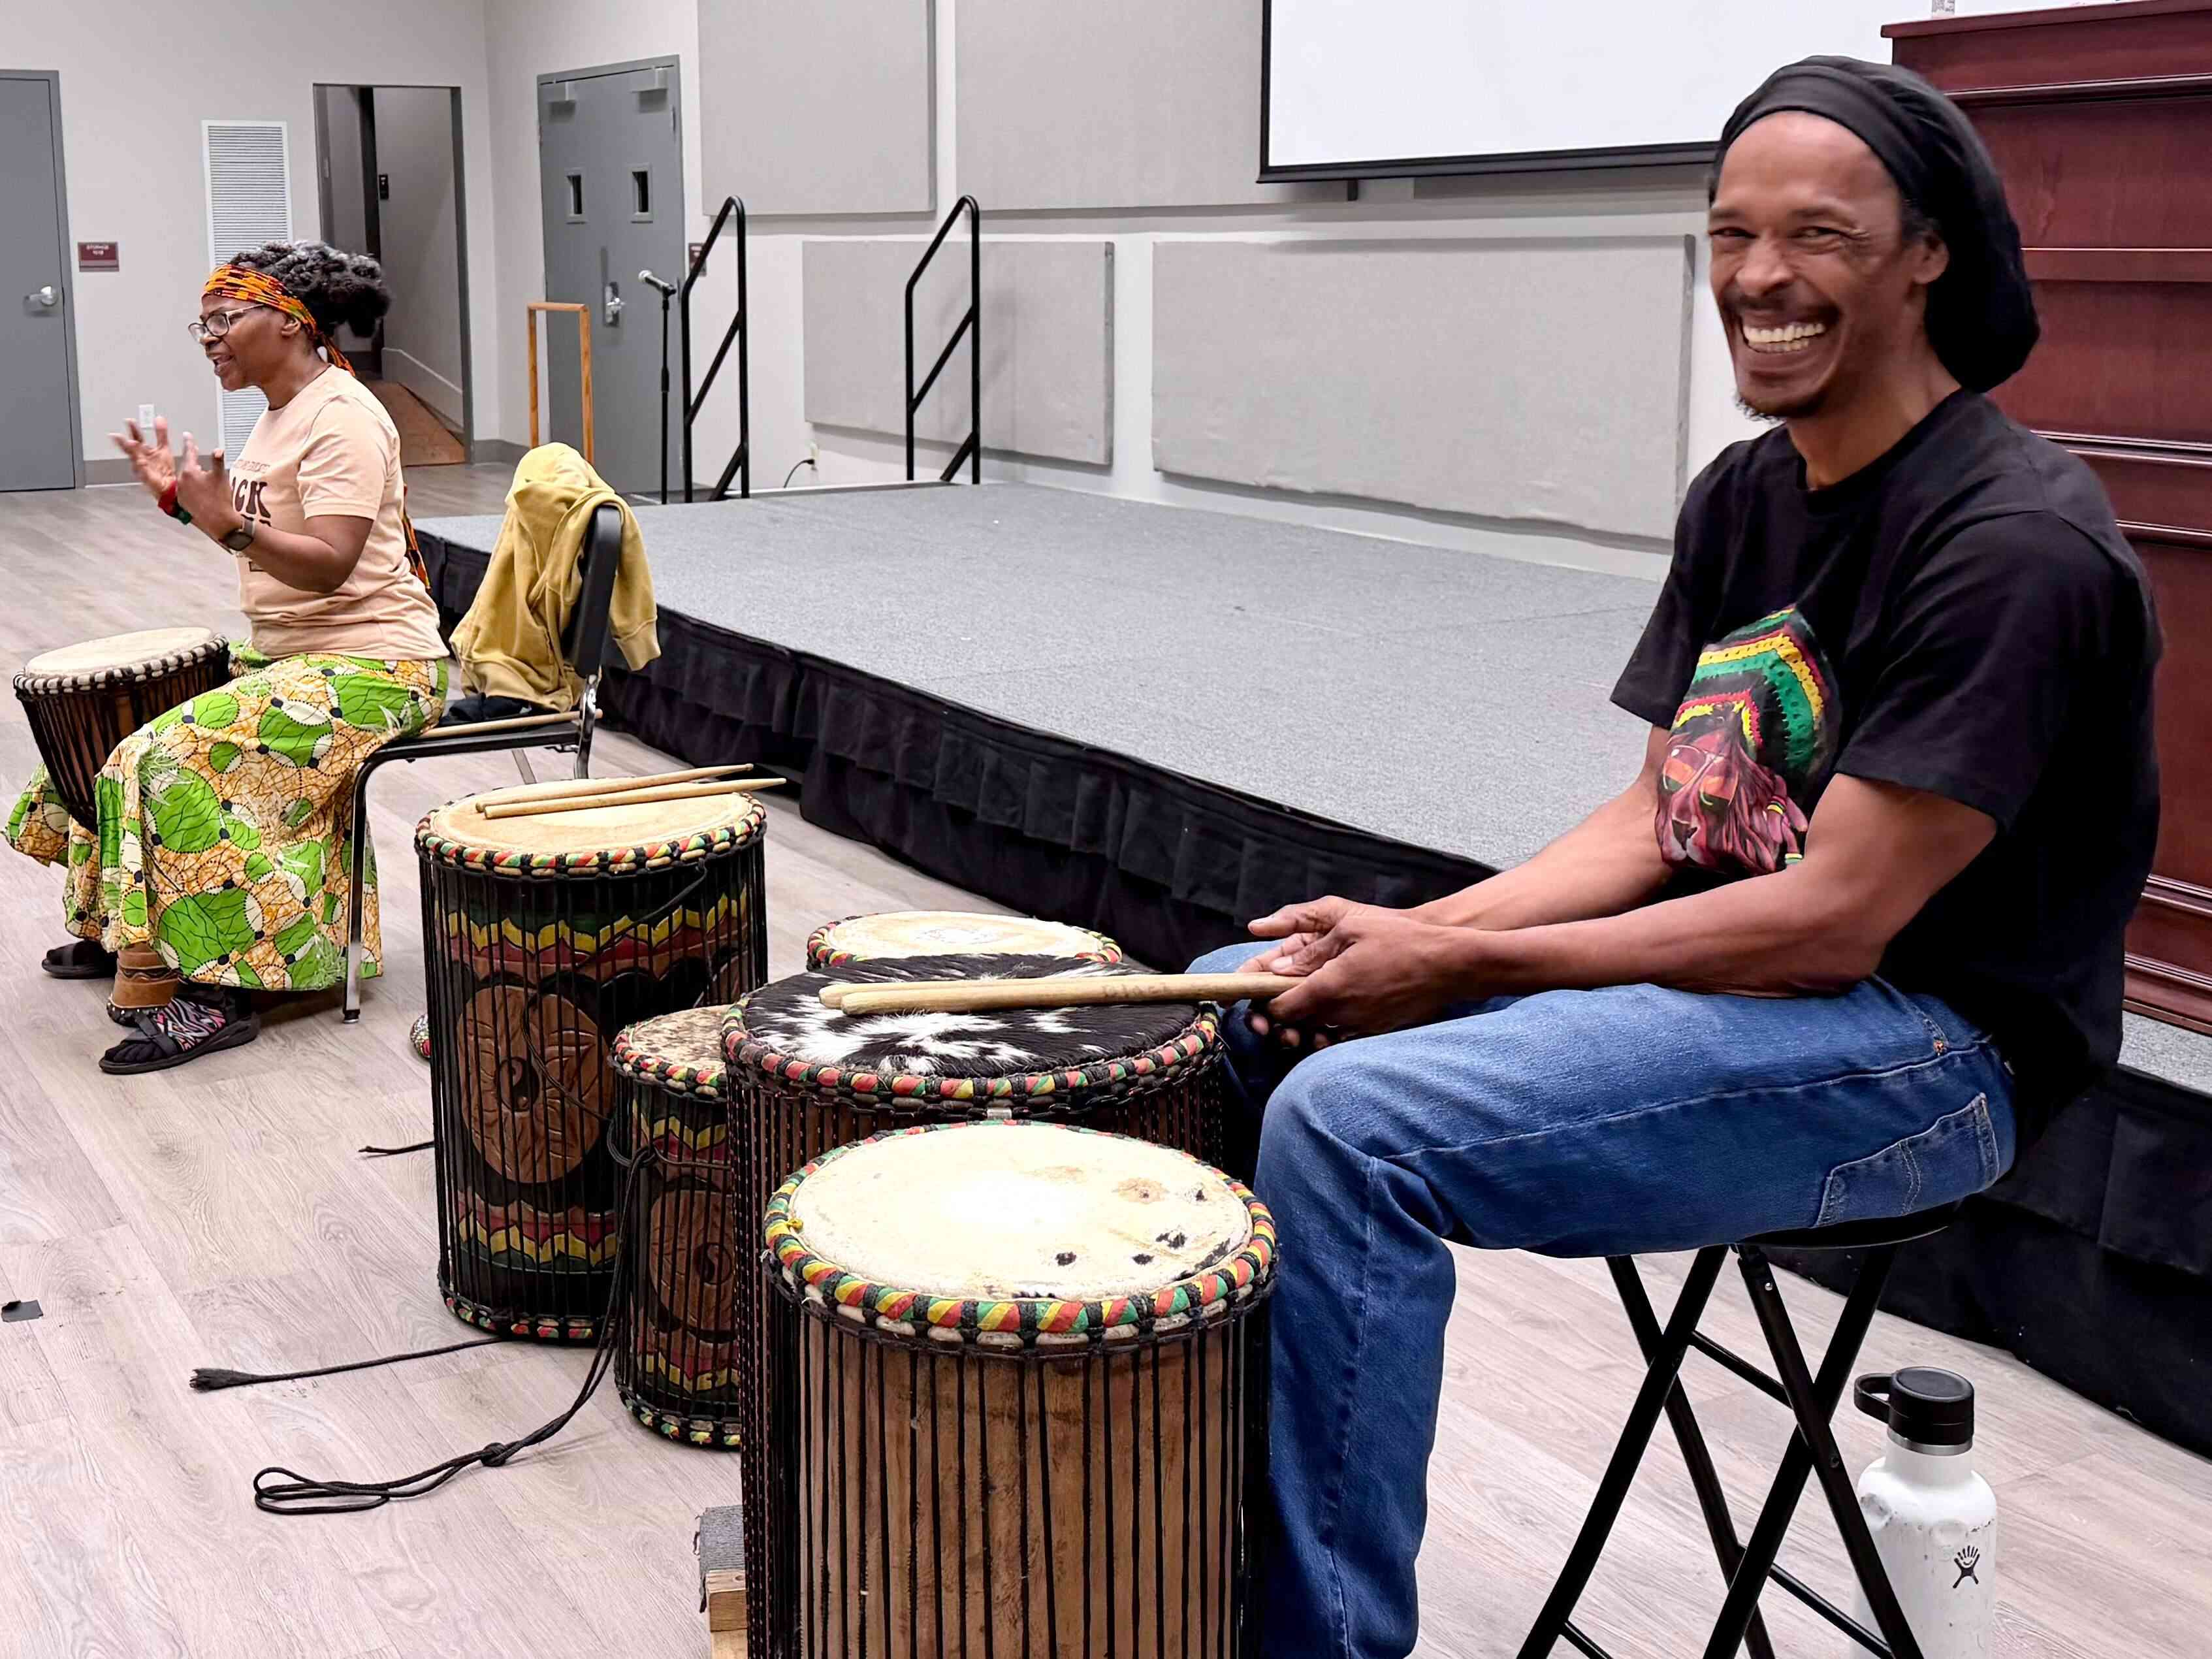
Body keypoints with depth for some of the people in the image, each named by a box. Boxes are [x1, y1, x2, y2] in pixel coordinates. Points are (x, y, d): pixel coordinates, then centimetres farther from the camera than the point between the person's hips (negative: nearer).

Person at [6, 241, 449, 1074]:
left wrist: (233, 526, -38)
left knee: (177, 757, -26)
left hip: (371, 666, -11)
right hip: (288, 656, 11)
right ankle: (111, 927, 24)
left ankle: (209, 993, -22)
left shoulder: (342, 419, -16)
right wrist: (183, 497, 9)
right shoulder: (284, 412, 15)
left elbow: (326, 565, -26)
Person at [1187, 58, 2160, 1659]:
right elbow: (1654, 820, 8)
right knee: (1234, 1011, 2)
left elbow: (1836, 919, -22)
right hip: (1718, 971, 9)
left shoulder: (2018, 540, -18)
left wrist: (1466, 965, -19)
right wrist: (1415, 932, -9)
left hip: (1925, 1049, -9)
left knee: (1351, 1121, -28)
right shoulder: (1743, 496, 10)